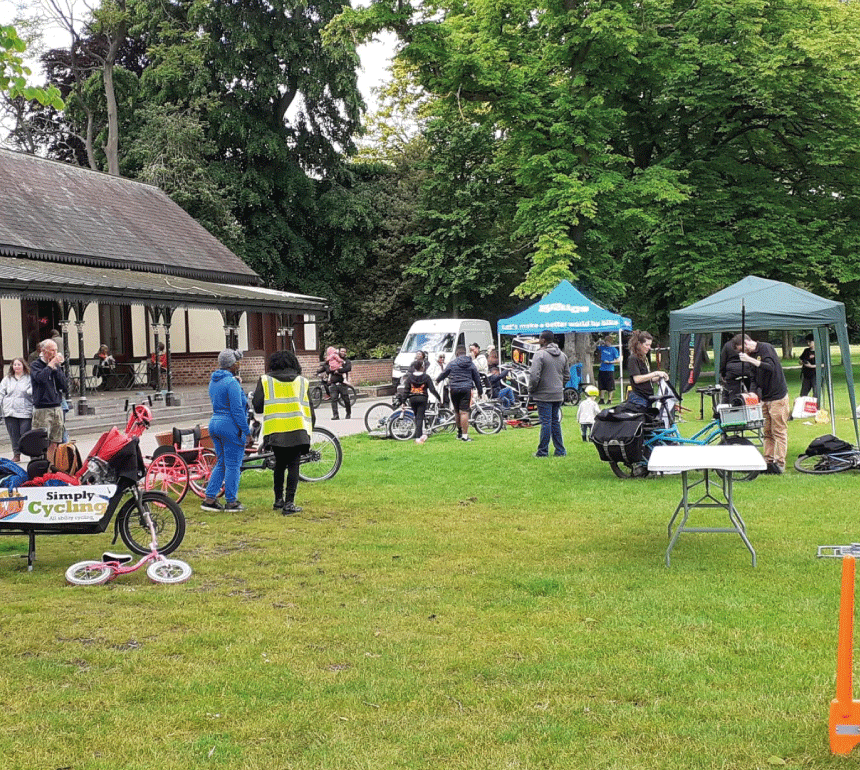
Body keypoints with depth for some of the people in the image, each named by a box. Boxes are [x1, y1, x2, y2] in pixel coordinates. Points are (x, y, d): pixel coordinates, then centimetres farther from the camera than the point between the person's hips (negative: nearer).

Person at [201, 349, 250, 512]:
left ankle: (209, 499, 12)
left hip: (215, 423, 9)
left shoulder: (213, 381, 12)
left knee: (221, 463, 15)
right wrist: (246, 431, -13)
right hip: (231, 426, -9)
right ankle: (231, 502, 7)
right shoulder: (231, 382, -16)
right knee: (233, 465, 1)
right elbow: (237, 409, -18)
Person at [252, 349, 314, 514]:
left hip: (275, 431, 1)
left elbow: (257, 406, 3)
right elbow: (310, 409, 12)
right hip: (298, 431, 0)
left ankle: (278, 500, 23)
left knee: (279, 464, 18)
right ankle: (289, 503, -3)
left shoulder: (265, 380, 7)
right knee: (293, 466, 3)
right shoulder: (302, 381, 11)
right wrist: (310, 428, 20)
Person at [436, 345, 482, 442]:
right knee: (464, 412, -6)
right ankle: (464, 435, -10)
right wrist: (480, 390, 21)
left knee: (457, 412, 15)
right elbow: (476, 377, 11)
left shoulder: (453, 362, 2)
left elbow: (444, 373, 13)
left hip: (454, 389, 1)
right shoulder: (471, 363, 5)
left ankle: (459, 432, 29)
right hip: (466, 389, -1)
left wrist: (437, 380, 33)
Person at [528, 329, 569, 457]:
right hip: (558, 395, 6)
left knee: (546, 423, -4)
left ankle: (543, 451, 1)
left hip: (544, 395, -6)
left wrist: (531, 390, -5)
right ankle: (560, 450, 14)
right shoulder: (562, 355, 11)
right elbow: (567, 375, 17)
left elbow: (534, 376, -19)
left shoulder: (540, 355, -13)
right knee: (556, 422, 13)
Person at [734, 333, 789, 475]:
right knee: (767, 432, 7)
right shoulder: (751, 354, 14)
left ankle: (779, 463, -4)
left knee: (779, 431, -5)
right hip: (765, 398, 8)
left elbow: (771, 367, -25)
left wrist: (750, 360, -26)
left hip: (778, 397, -8)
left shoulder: (766, 348, -10)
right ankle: (768, 462, 11)